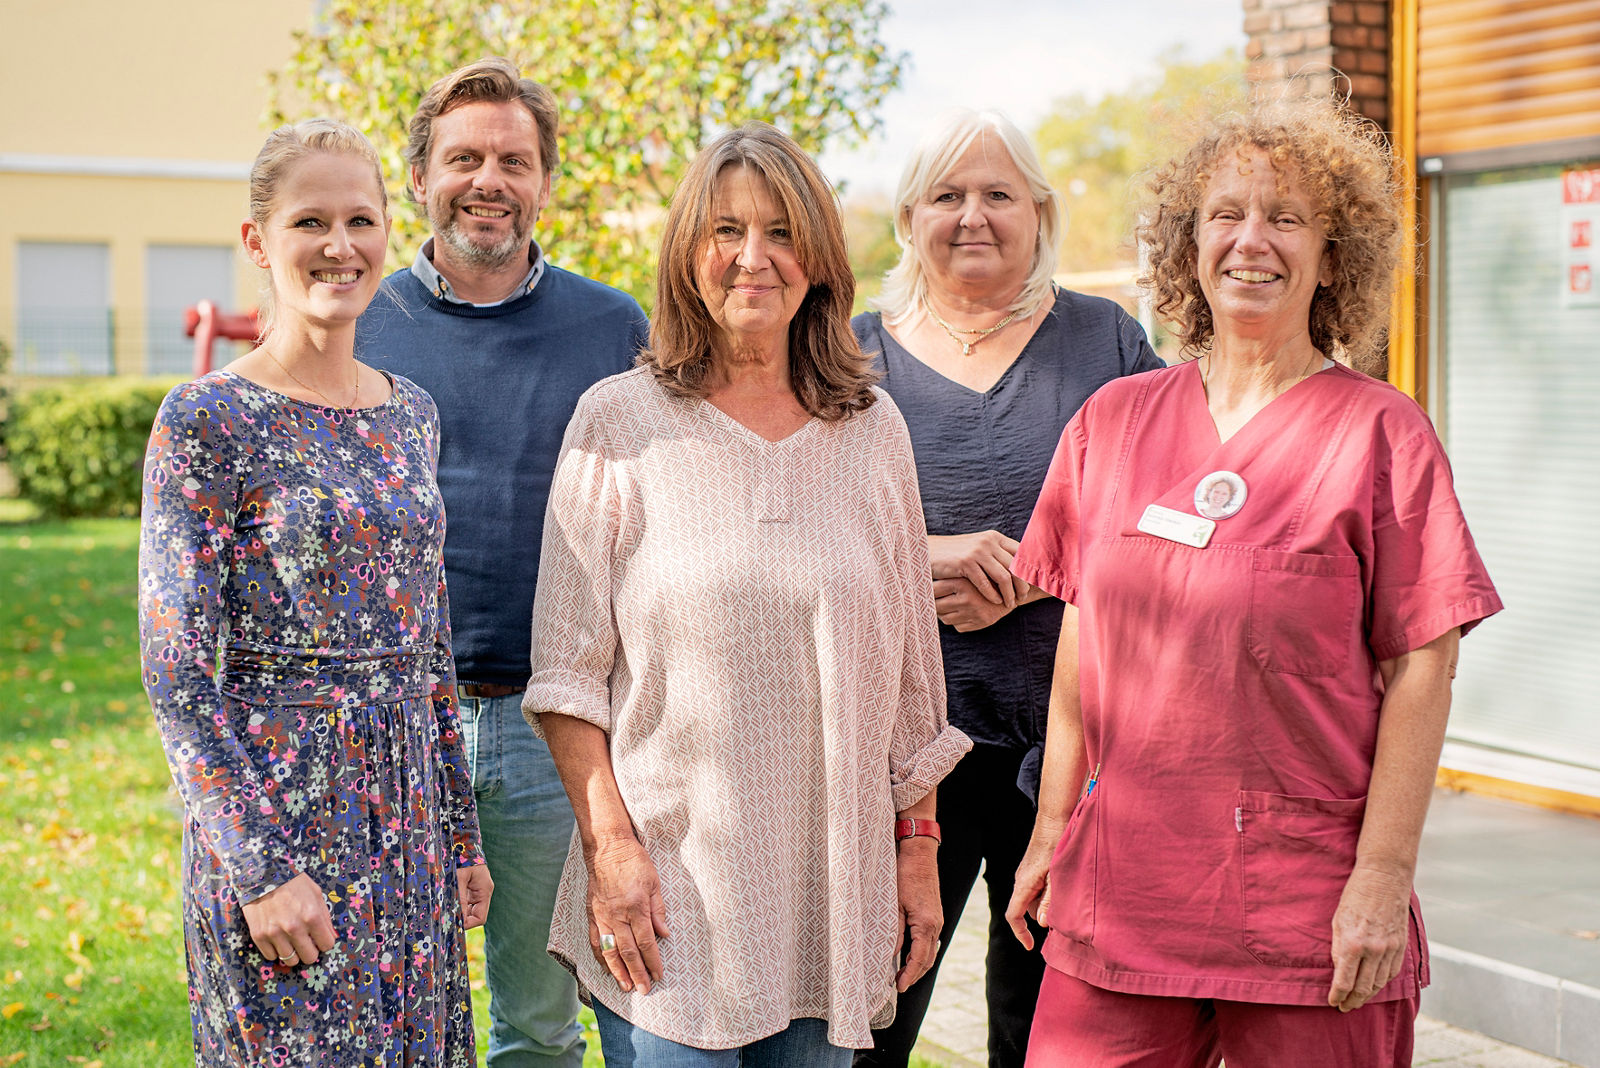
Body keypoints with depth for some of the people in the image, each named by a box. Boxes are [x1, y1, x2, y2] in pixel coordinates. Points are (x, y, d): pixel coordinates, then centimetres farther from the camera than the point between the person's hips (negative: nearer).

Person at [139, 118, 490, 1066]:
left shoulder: (413, 413, 9)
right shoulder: (207, 421, -9)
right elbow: (177, 674, -12)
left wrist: (461, 833, 13)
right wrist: (262, 867, -16)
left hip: (410, 814, 6)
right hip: (274, 808, -6)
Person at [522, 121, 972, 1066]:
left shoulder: (874, 430, 6)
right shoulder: (619, 421, -2)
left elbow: (908, 668, 11)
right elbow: (571, 669, -3)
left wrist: (918, 846, 9)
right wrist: (609, 844, -10)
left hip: (831, 892, 3)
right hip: (665, 890, -3)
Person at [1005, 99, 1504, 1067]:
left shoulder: (1381, 433, -3)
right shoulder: (1113, 421, 8)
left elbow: (1422, 668, -5)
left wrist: (1384, 877, -10)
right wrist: (1052, 830, 11)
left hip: (1306, 900, -3)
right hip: (1118, 889, 3)